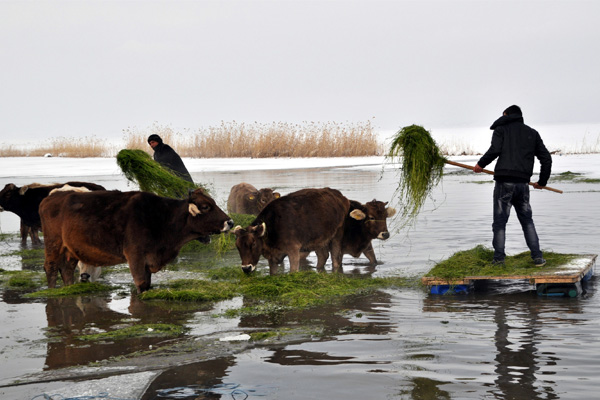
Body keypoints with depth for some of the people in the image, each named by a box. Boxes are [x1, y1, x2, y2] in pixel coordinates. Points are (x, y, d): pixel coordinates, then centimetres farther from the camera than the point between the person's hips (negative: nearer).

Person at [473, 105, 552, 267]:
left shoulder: (501, 129, 6)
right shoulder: (532, 133, 18)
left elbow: (494, 150, -13)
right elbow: (546, 158, 14)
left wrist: (481, 164, 2)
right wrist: (542, 181, 24)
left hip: (504, 182, -3)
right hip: (523, 184, 4)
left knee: (499, 222, 1)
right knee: (527, 222, 13)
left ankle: (499, 259, -4)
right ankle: (537, 257, 4)